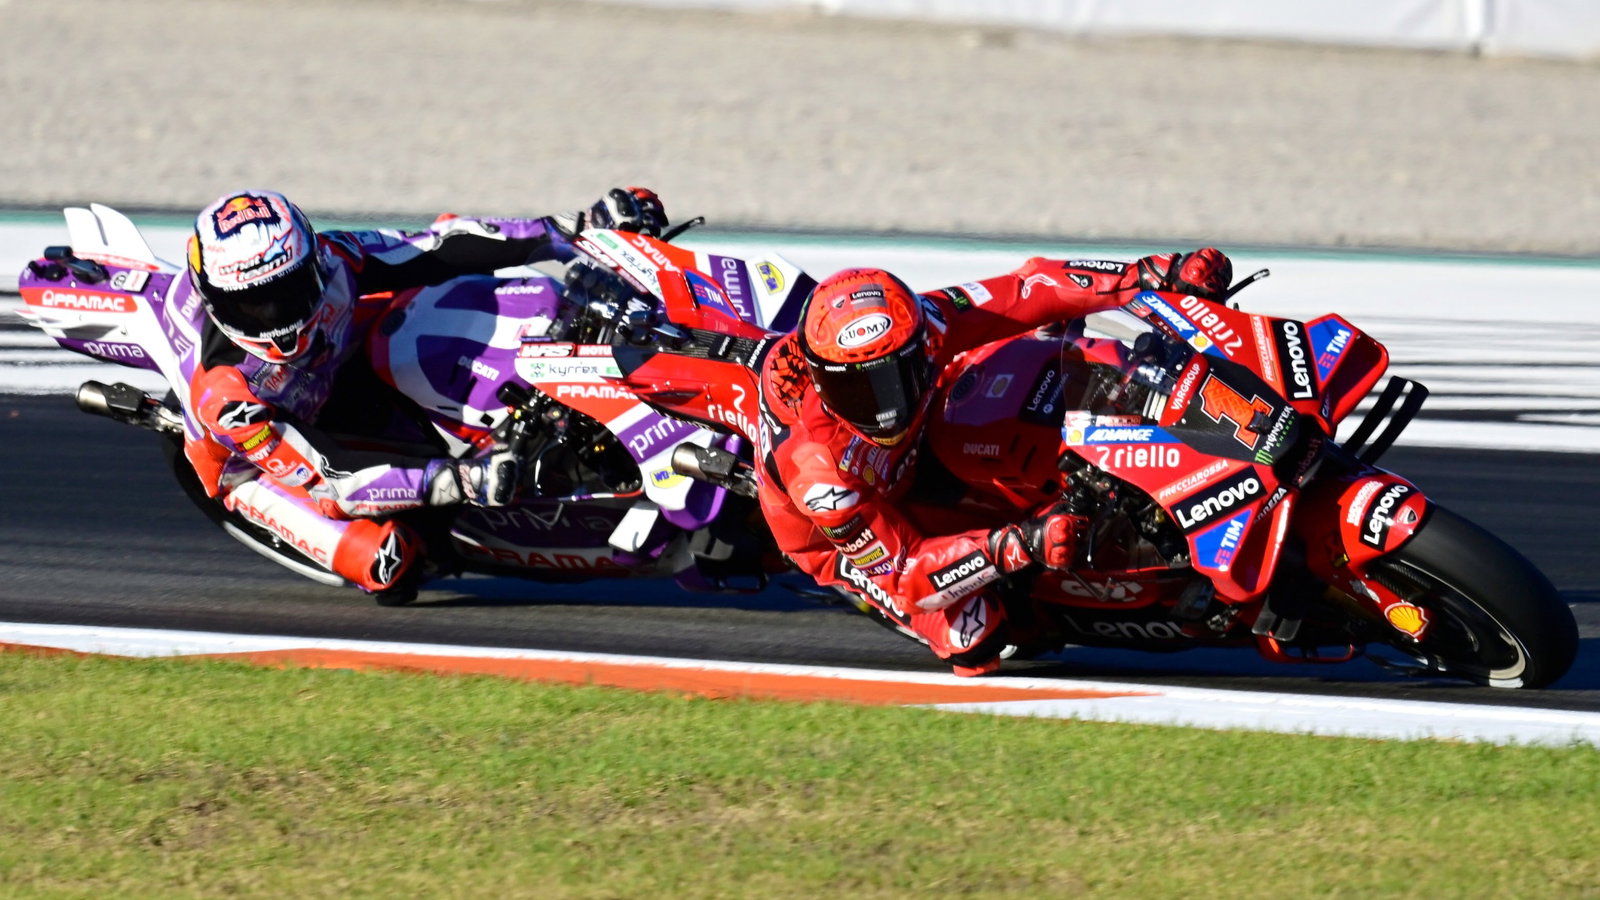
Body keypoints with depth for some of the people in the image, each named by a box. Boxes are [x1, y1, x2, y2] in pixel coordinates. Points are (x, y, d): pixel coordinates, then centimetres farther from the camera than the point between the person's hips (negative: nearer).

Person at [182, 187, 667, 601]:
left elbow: (439, 250, -22)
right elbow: (324, 475, -40)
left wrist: (566, 230, -26)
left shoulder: (329, 263, -31)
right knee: (384, 563, -29)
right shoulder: (223, 394, -41)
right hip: (251, 462, -5)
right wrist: (453, 481, -49)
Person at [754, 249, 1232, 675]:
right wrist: (1016, 546, -49)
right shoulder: (817, 465, -42)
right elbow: (898, 569, -36)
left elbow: (1025, 292, -24)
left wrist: (1152, 275, -32)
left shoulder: (917, 325, -31)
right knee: (973, 641, -25)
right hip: (847, 544, -5)